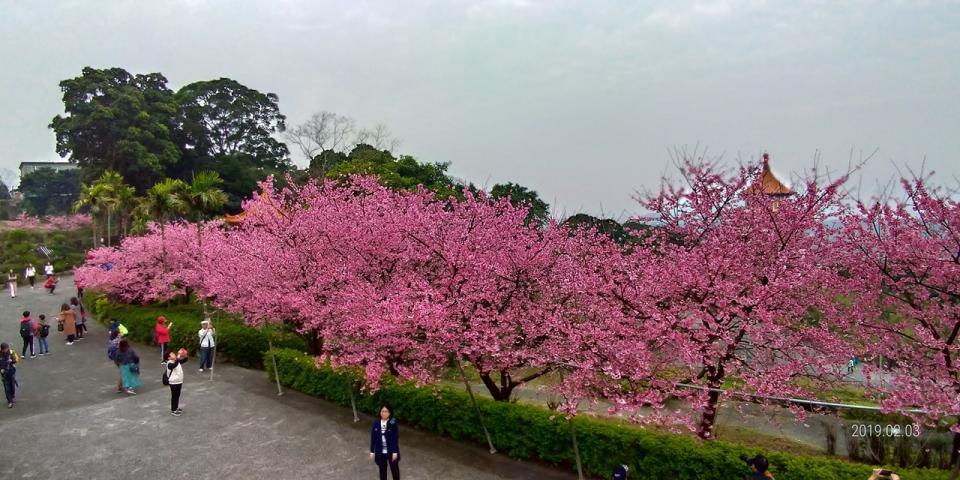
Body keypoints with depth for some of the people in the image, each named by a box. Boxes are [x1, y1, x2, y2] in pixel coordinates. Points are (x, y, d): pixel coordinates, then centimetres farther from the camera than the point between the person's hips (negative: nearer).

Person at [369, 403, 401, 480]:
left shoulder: (393, 423, -16)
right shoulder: (376, 423, -8)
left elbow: (396, 438, -13)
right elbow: (373, 437, -1)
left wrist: (395, 452, -13)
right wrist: (372, 451, 1)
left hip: (391, 452, -2)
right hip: (380, 452, 2)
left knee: (394, 469, 16)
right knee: (382, 470, 19)